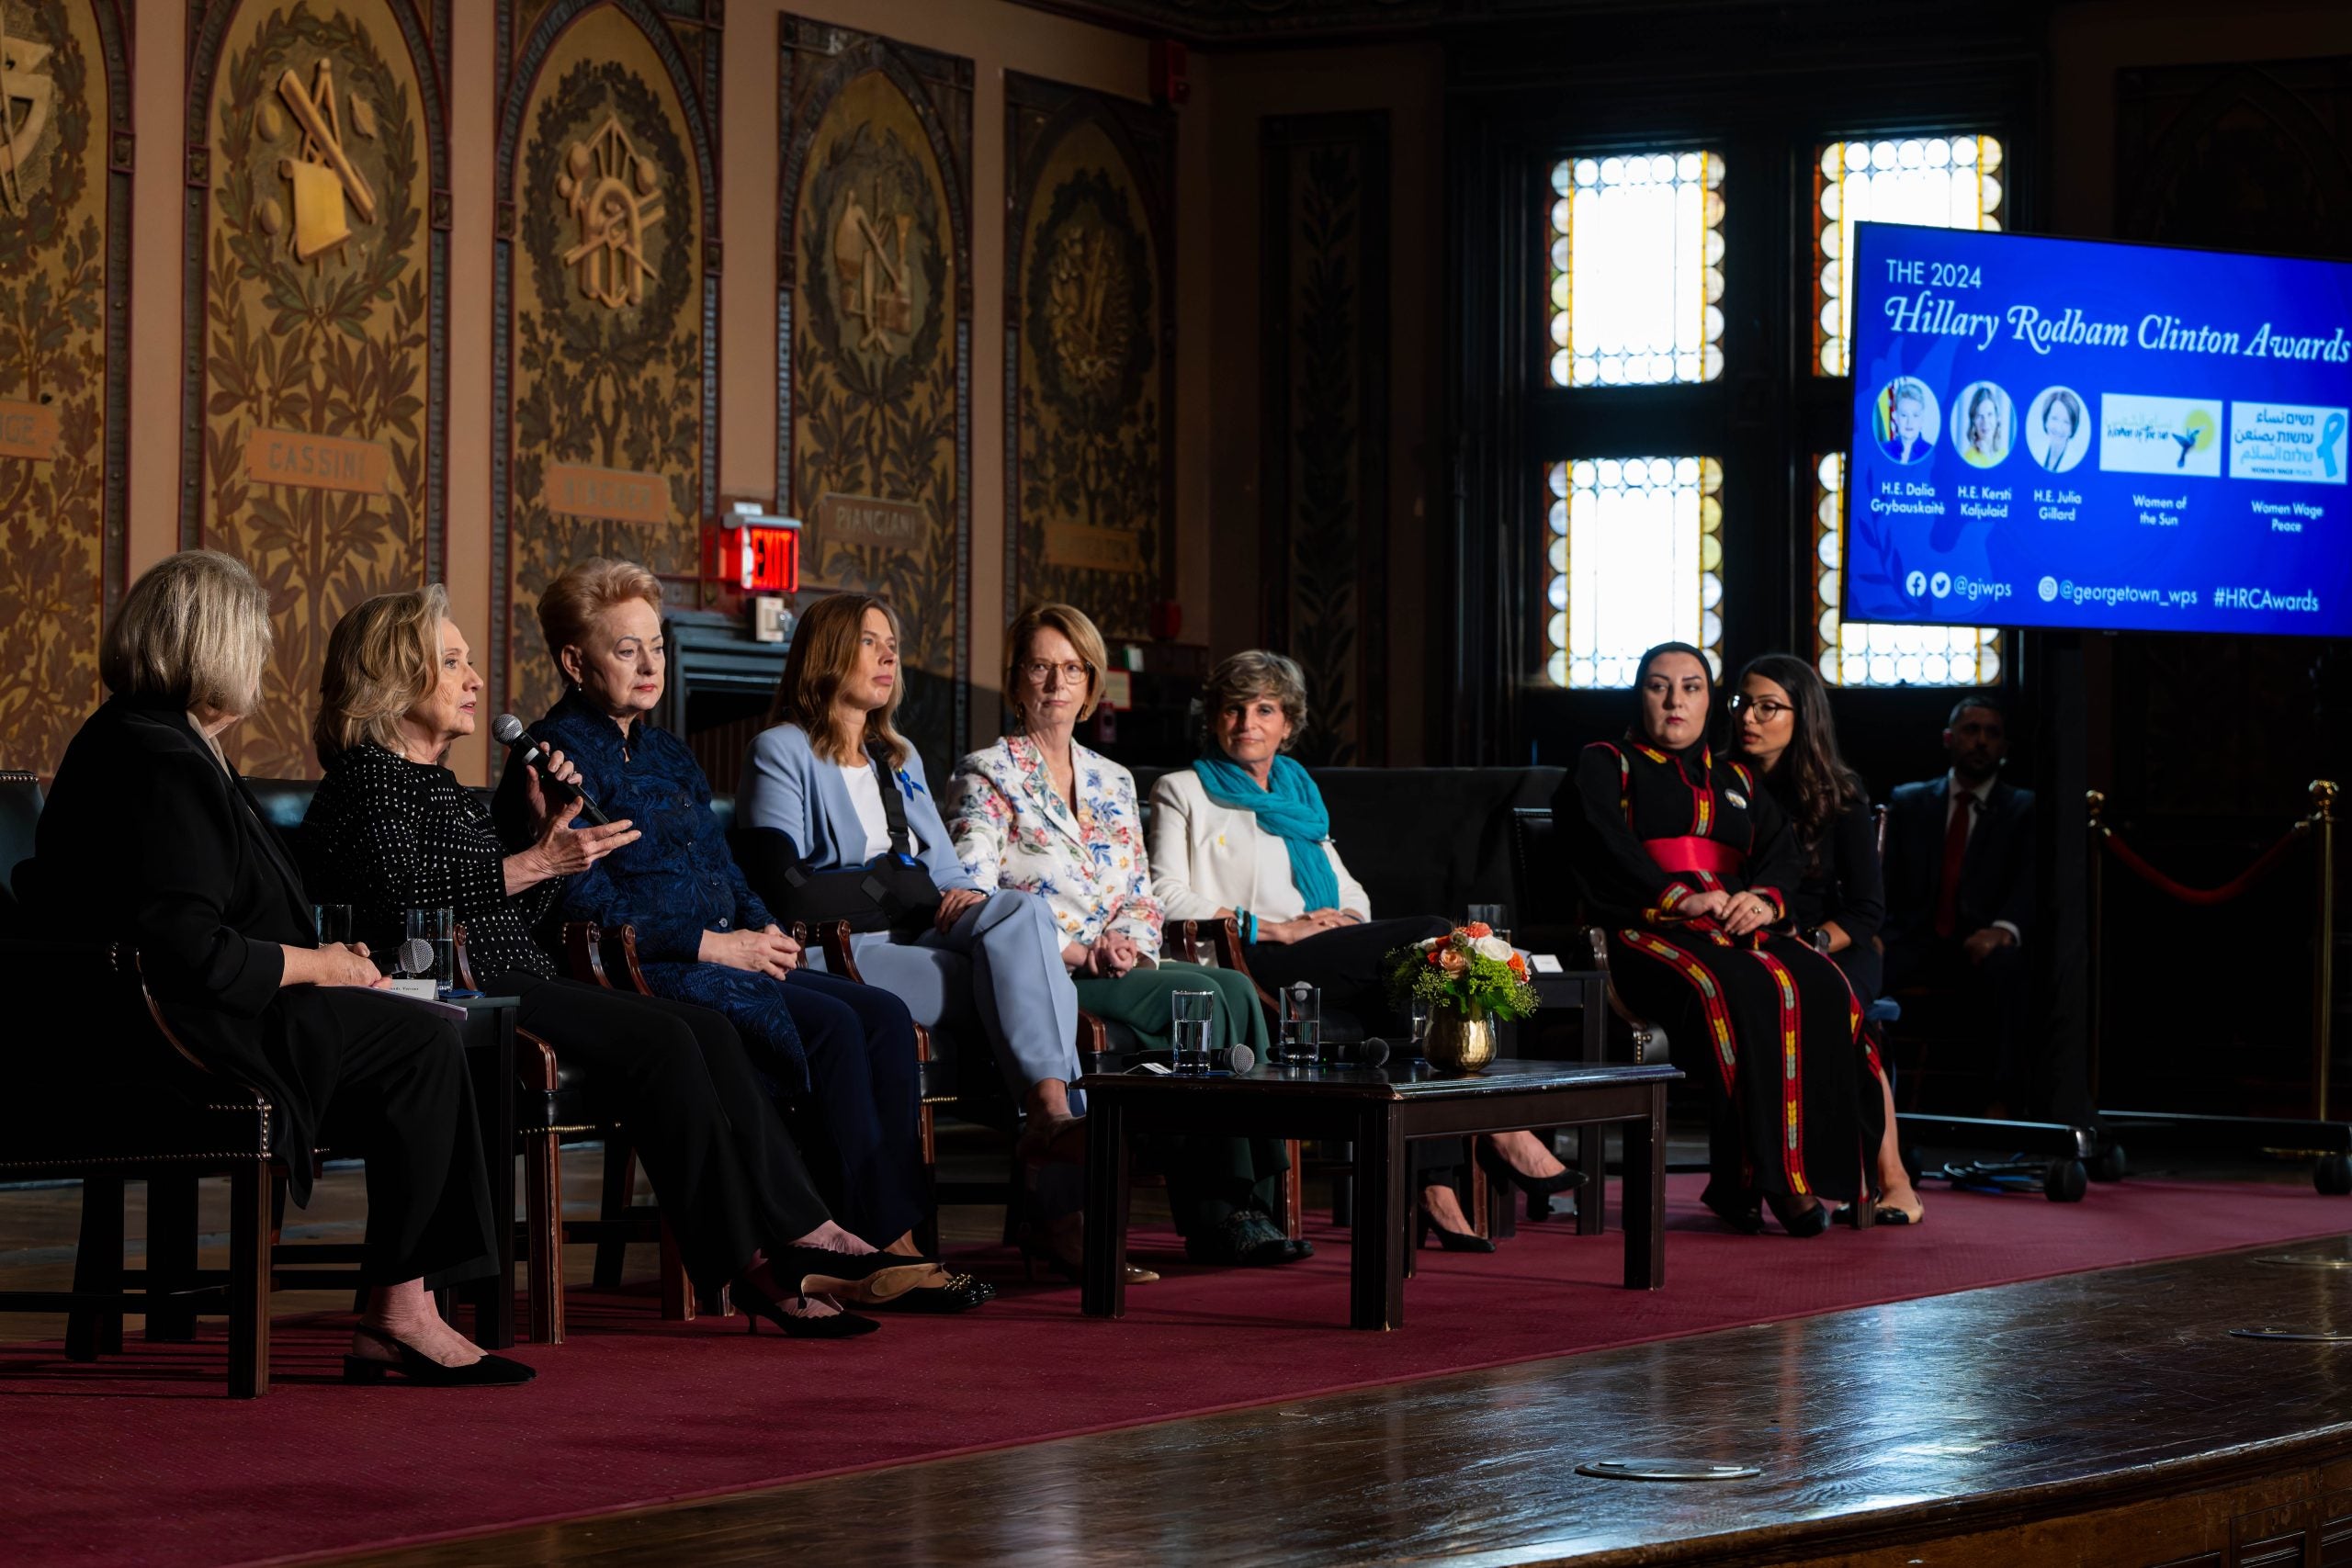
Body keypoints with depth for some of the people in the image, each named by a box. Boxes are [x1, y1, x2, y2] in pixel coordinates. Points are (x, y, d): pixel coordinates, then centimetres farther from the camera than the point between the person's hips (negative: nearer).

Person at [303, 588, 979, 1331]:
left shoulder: (440, 784, 27)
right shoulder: (365, 780, -2)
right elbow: (400, 898, -21)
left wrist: (547, 834, 13)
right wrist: (536, 862, -20)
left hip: (516, 983, 9)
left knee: (705, 1029, -9)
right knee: (660, 1040, -24)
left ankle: (806, 1242, -17)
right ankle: (747, 1267, -23)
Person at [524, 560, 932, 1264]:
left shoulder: (665, 751, 23)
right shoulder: (562, 754, -6)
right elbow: (584, 902, -16)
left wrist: (763, 929, 3)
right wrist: (714, 944, -16)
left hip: (726, 962, 9)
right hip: (639, 972, -9)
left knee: (884, 1016, -11)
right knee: (832, 1028, -25)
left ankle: (899, 1231, -17)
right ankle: (874, 1238, -20)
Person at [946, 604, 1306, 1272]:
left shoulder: (1113, 782, 22)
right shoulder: (986, 775, 3)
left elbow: (1142, 894, 18)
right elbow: (973, 897, -9)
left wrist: (1128, 940, -6)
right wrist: (1078, 951, -18)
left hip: (1116, 969, 6)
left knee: (1236, 989, -25)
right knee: (1200, 995, -28)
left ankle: (1239, 1209, -27)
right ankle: (1215, 1213, -26)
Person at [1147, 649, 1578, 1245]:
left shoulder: (1299, 791, 30)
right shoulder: (1183, 792, 14)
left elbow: (1351, 895, 26)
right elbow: (1168, 899, -1)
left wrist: (1341, 921, 0)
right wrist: (1273, 929, -11)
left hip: (1325, 961, 5)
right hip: (1255, 965, -5)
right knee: (1433, 936, -26)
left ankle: (1429, 1182, -38)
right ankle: (1500, 1130, -27)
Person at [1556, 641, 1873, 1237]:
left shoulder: (1734, 780, 28)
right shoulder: (1606, 764, 15)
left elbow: (1785, 851, 14)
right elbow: (1606, 842, -4)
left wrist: (1766, 898, -10)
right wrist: (1679, 897, -18)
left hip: (1739, 932, 5)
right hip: (1644, 932, -5)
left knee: (1819, 987, -27)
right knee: (1737, 991, -36)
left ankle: (1813, 1173, -30)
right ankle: (1758, 1178, -35)